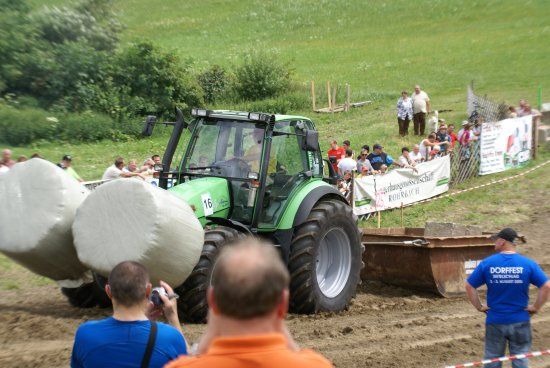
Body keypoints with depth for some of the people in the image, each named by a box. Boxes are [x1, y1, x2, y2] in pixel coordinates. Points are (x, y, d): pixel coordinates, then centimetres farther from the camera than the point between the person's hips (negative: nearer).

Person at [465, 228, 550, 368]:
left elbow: (469, 286, -5)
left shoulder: (487, 263, -7)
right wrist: (536, 307, -2)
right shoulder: (528, 264, -8)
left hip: (495, 322, 0)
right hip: (520, 322, 0)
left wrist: (479, 307, 4)